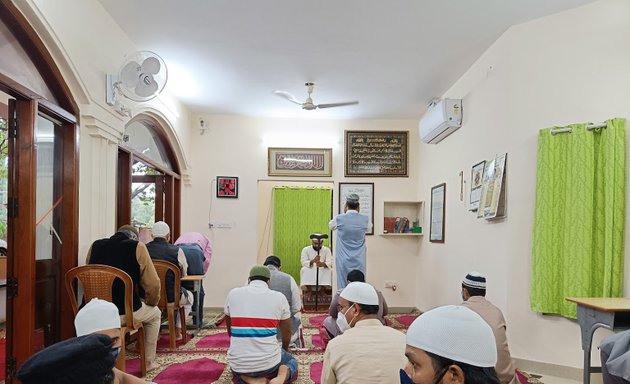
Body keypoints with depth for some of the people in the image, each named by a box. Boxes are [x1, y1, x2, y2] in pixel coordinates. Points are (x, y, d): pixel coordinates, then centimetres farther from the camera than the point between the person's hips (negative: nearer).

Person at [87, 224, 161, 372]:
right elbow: (153, 284, -11)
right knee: (155, 313, 27)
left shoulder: (95, 246, 6)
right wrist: (150, 303, 10)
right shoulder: (137, 247, -8)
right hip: (128, 311, -5)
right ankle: (149, 362, 31)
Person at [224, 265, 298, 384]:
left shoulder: (233, 294, 3)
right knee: (292, 361, 33)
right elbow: (287, 332, 13)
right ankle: (283, 375, -2)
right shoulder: (279, 297, 0)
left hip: (239, 363, 1)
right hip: (268, 362, -1)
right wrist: (284, 349, 35)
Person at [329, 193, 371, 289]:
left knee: (343, 286, 3)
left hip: (343, 259, -1)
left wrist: (344, 212, 17)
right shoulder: (365, 219, -3)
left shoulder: (339, 219, -8)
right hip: (359, 260, 1)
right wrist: (358, 213, 18)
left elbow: (331, 226, 16)